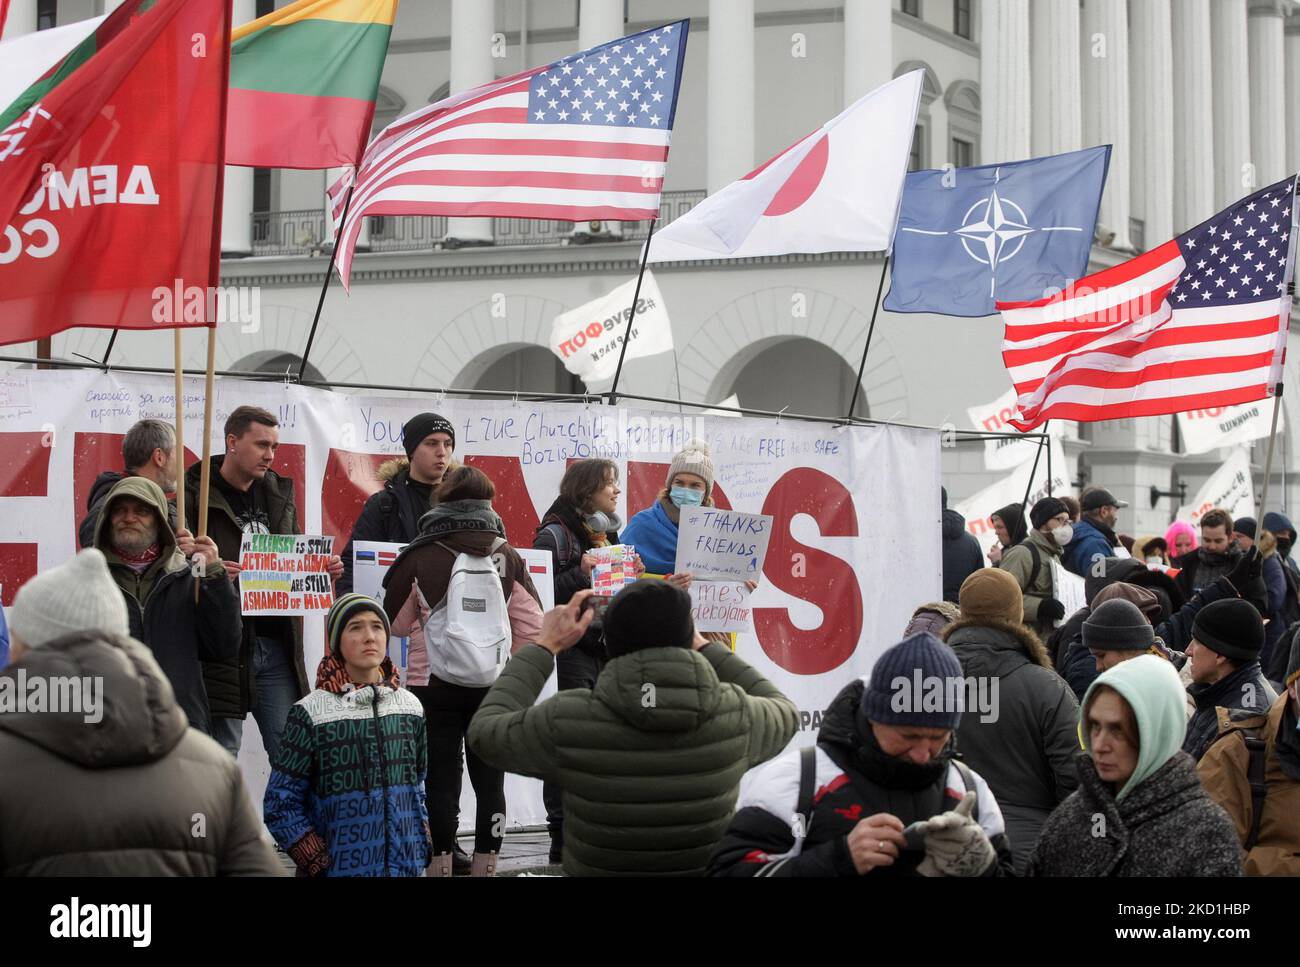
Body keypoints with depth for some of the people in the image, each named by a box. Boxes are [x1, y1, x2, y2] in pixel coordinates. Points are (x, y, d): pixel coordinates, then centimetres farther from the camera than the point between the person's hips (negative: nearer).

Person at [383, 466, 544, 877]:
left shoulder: (418, 556, -4)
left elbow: (396, 622, 5)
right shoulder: (507, 557, -1)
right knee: (489, 779, 9)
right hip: (494, 685, 1)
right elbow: (531, 627, -4)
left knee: (441, 780, 4)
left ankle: (440, 865, 6)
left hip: (435, 685, -1)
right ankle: (485, 865, 12)